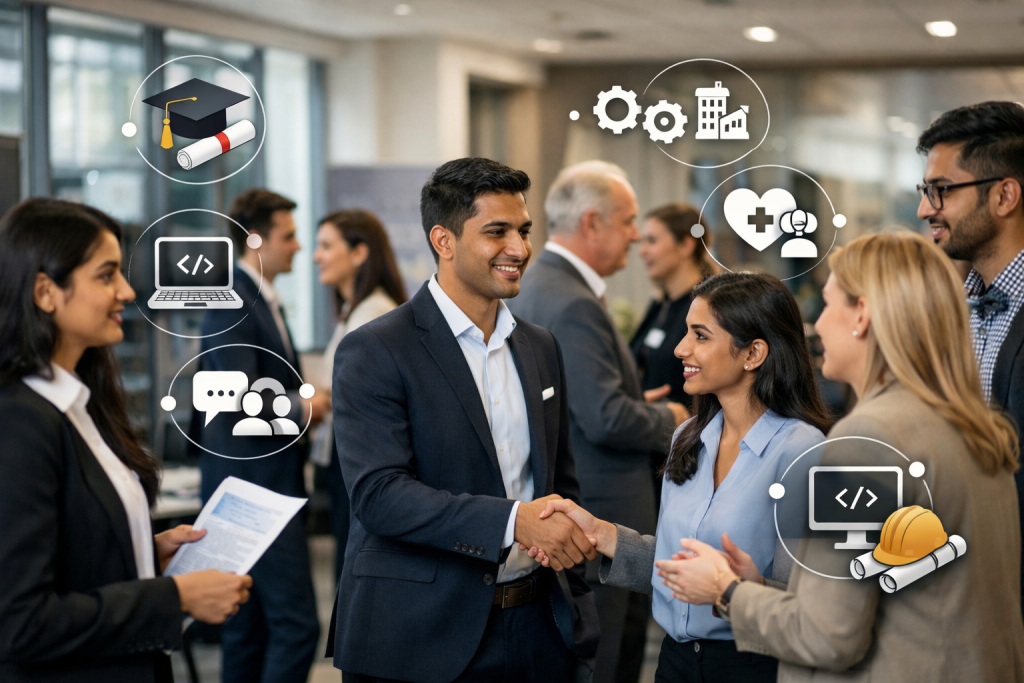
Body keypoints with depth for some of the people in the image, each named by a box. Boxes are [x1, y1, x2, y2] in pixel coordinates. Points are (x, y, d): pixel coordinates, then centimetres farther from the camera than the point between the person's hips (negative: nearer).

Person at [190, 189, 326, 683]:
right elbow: (242, 400, -22)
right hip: (256, 487, -10)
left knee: (249, 629, 12)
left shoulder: (264, 301, 17)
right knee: (296, 623, -13)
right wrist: (302, 407, -8)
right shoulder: (233, 304, -14)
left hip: (270, 483, 10)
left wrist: (304, 404, 7)